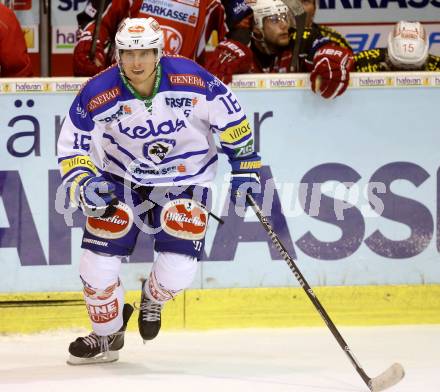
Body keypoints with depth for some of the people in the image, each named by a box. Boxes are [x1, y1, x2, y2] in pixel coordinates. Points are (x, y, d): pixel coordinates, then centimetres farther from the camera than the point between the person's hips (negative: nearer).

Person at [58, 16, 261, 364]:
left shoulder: (192, 80, -23)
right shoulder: (98, 95, -21)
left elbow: (230, 117, -7)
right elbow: (72, 148, -12)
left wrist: (245, 168, -5)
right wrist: (84, 183, -30)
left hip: (185, 179, -1)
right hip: (122, 178, 1)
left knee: (176, 270, -12)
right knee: (98, 263, -8)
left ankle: (153, 298, 28)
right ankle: (106, 335, 22)